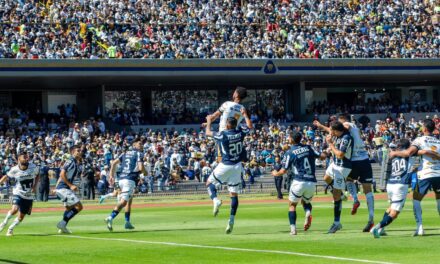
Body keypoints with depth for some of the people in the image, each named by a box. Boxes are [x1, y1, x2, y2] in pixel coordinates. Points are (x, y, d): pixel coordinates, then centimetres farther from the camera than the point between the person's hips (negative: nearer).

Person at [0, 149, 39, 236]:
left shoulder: (33, 167, -11)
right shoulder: (14, 170, -14)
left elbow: (37, 175, 9)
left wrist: (35, 186, -4)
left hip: (29, 196, 3)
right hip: (18, 193, -3)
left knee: (21, 217, 6)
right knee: (15, 209, -28)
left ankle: (10, 229, 30)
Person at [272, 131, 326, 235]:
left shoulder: (290, 153, -4)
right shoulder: (308, 148, 6)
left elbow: (283, 171, -2)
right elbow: (322, 156, 9)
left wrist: (275, 174, 19)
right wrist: (326, 153, 33)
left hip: (299, 182, -4)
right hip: (312, 182, 4)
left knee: (292, 205, 13)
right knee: (306, 202, 26)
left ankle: (293, 229, -3)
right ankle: (308, 213, -9)